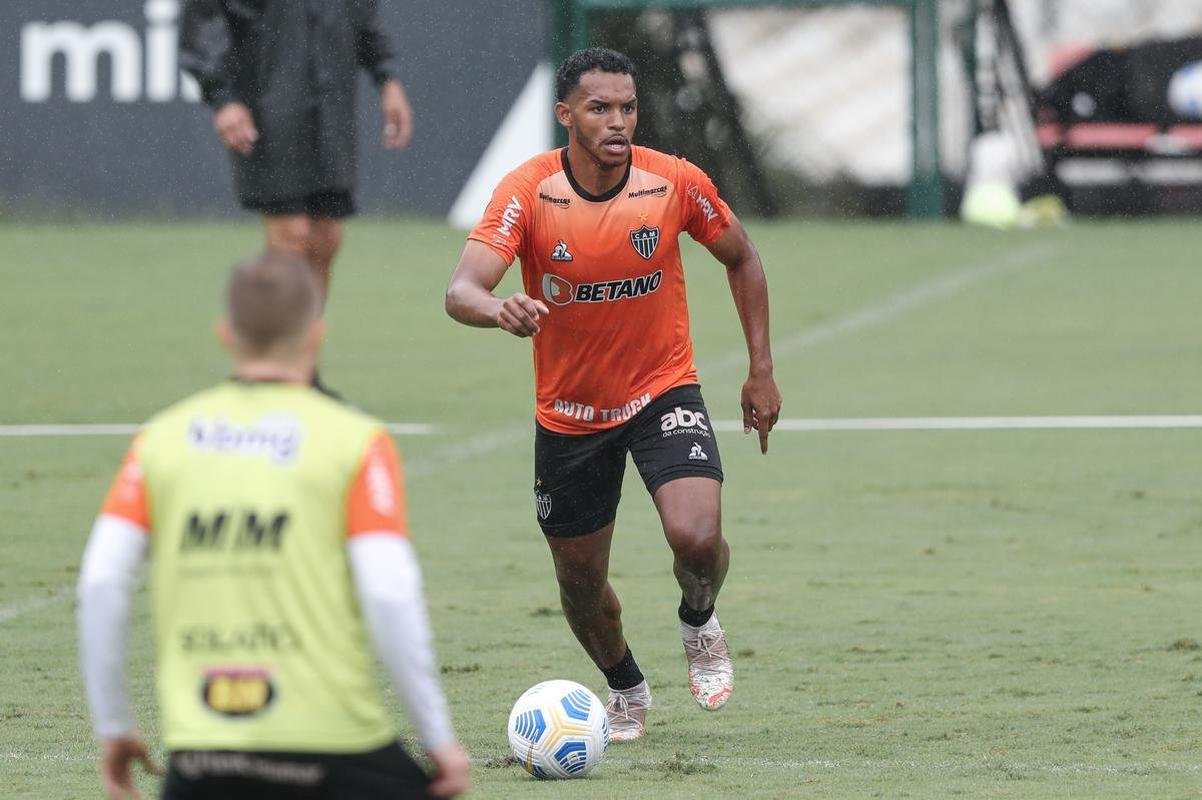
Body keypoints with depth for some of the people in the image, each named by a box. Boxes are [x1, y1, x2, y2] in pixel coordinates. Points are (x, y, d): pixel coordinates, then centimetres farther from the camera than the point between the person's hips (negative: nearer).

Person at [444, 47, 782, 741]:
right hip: (569, 412, 1)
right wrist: (500, 310, -54)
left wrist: (762, 370, 3)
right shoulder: (529, 191, -19)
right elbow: (462, 291, -30)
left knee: (697, 537, -25)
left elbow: (741, 258, 6)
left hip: (663, 391, -1)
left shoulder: (675, 182, -14)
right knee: (580, 581, 11)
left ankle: (700, 621, 11)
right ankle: (627, 688, 42)